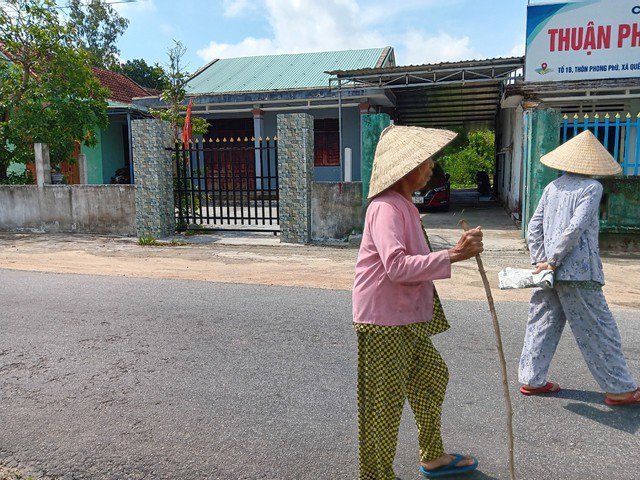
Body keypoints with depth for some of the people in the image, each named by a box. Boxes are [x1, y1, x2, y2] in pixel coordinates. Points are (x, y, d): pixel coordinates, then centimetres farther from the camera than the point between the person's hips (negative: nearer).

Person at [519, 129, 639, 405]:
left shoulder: (553, 187, 10)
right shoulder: (592, 187, -7)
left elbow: (534, 227, 5)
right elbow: (575, 228, -17)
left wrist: (539, 260, 3)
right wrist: (553, 261, -12)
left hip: (550, 273, 6)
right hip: (577, 273, -6)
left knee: (542, 325, 12)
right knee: (599, 330, 5)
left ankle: (532, 380, 20)